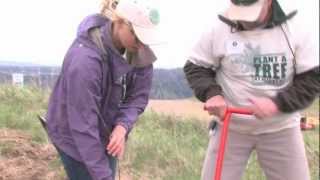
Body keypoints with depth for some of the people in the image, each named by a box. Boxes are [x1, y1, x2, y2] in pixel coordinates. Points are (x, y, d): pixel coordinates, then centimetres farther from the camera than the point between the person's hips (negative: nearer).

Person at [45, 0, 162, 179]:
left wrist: (122, 126, -26)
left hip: (108, 132, 6)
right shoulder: (85, 58, -35)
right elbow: (83, 127, -32)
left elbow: (139, 95, -6)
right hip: (74, 135, -6)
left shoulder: (139, 52, -14)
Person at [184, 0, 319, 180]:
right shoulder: (220, 29, -10)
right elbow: (194, 66, 2)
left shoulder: (294, 27, -10)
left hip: (280, 129, 0)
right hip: (230, 127, 0)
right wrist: (211, 94, -17)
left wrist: (278, 103, -23)